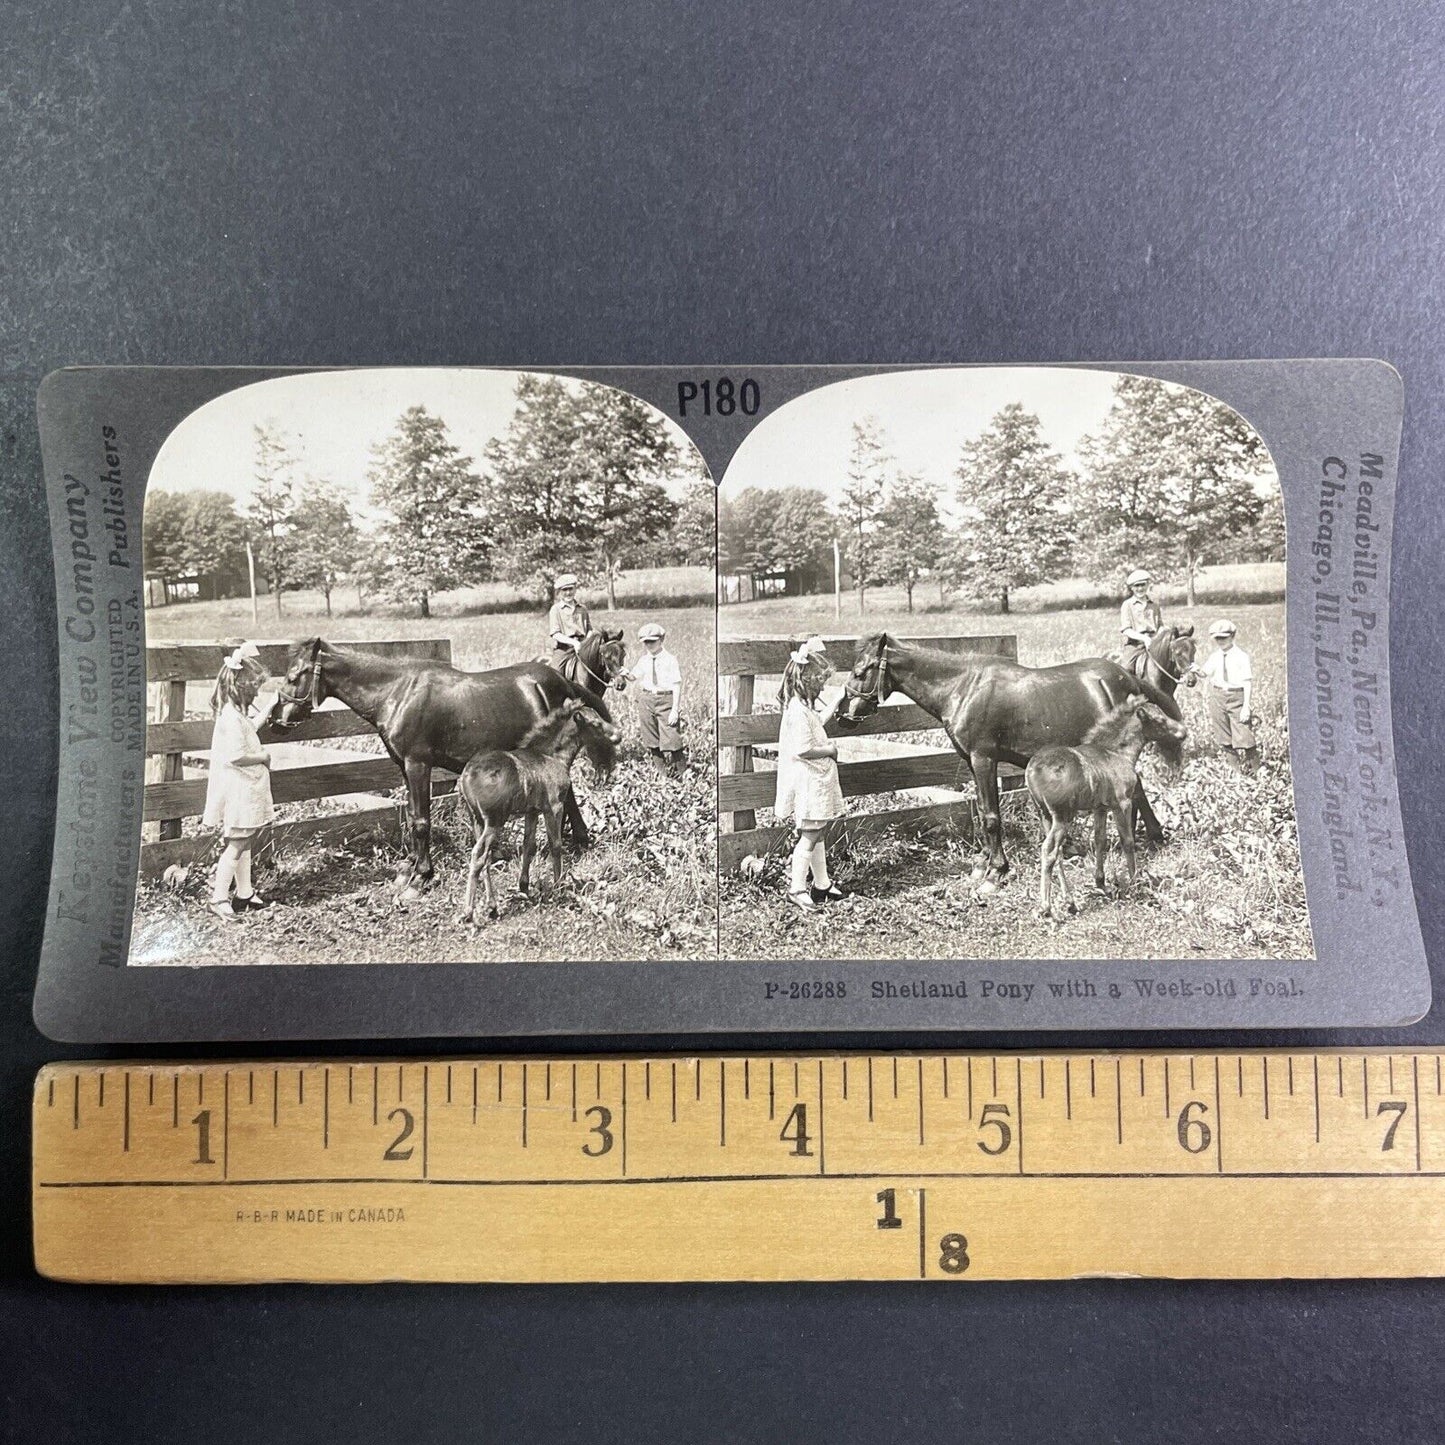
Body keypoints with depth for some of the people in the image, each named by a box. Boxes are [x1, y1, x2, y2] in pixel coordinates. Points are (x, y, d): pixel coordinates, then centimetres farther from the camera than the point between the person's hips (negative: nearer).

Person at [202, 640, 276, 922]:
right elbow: (236, 756, -26)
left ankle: (245, 894, 28)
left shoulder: (239, 713, 10)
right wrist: (264, 756, -15)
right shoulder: (232, 717, -22)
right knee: (235, 847, -1)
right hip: (239, 793, -10)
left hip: (248, 792, 10)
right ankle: (219, 899, 7)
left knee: (245, 845, 17)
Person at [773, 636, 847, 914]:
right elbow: (802, 750, -27)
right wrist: (830, 750, -14)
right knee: (809, 837, -3)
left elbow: (819, 724, 26)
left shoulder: (804, 706, 9)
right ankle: (797, 889, 5)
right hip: (808, 784, -10)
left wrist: (836, 704, 18)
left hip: (816, 782, 10)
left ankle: (822, 884, 28)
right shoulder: (799, 711, -22)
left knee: (817, 834, 17)